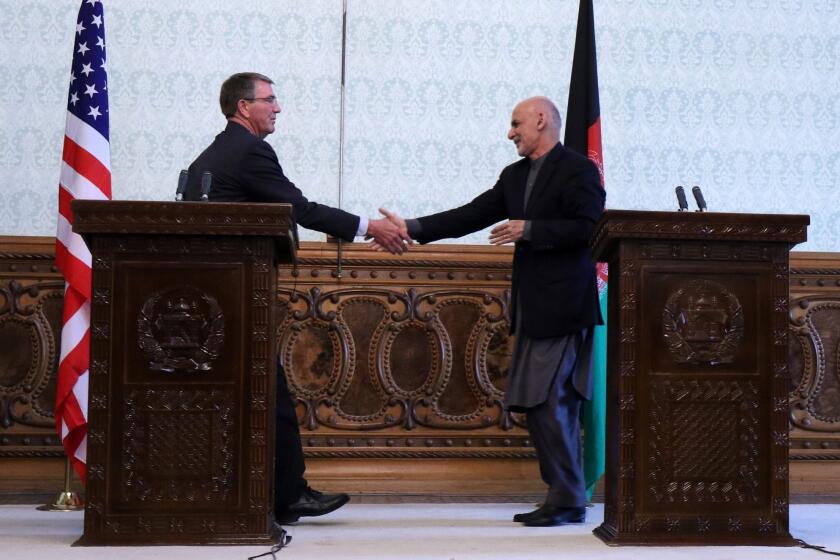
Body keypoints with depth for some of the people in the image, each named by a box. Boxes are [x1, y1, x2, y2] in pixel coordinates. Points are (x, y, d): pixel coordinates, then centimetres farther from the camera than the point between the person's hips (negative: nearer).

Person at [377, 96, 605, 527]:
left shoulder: (578, 170, -7)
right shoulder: (515, 176, 16)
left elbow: (589, 226, -17)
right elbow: (470, 216, 11)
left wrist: (529, 229, -18)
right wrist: (412, 229, 3)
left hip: (561, 307, -9)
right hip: (531, 309, 9)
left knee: (549, 402, -11)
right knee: (536, 404, 10)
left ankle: (568, 500, -2)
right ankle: (561, 495, 18)